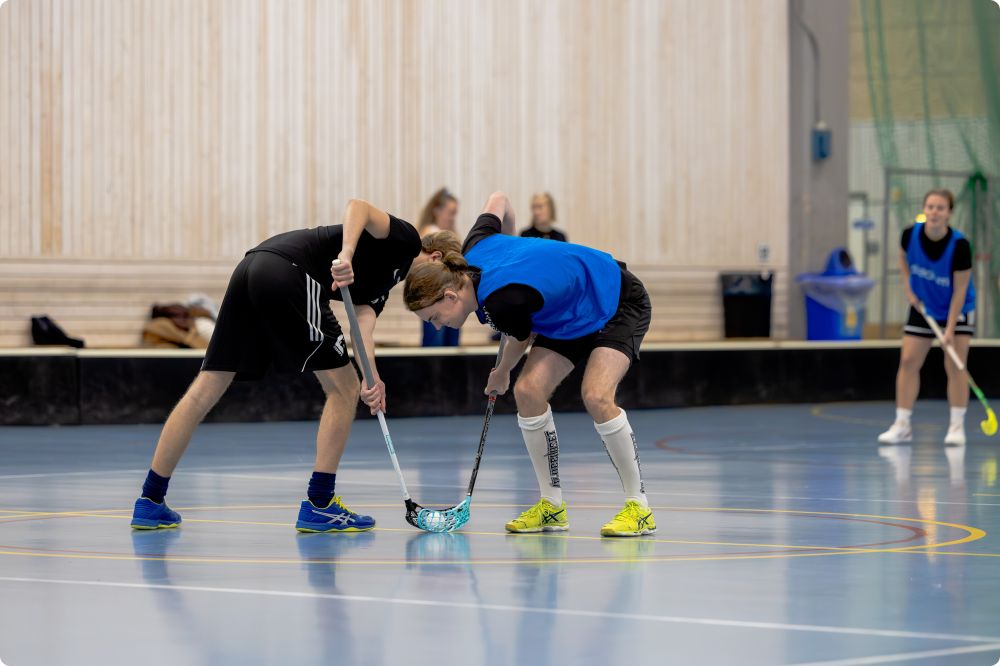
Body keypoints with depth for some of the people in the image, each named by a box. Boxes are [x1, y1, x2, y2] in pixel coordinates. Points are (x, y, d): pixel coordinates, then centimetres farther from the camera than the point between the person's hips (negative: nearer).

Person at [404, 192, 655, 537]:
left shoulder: (503, 303, -35)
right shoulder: (475, 251, -13)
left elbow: (524, 338, -12)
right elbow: (499, 200, 5)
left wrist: (502, 373, 10)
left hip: (619, 302, -9)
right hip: (571, 316, 9)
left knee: (596, 396, -28)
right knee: (528, 390, -9)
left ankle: (639, 508, -16)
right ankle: (552, 506, -1)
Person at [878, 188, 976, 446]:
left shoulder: (959, 245, -28)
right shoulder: (910, 234, -18)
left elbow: (959, 290, -23)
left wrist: (950, 329, -25)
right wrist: (909, 289, -2)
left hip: (957, 309, -3)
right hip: (923, 307, 3)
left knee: (955, 365, -9)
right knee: (908, 361, -2)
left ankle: (957, 427, -1)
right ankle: (902, 425, 4)